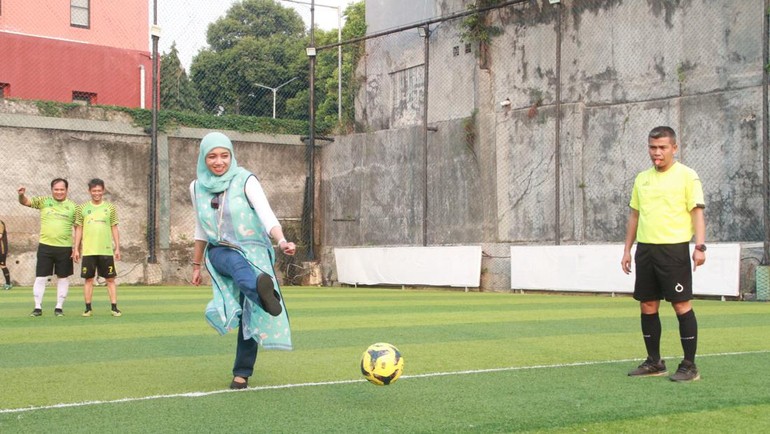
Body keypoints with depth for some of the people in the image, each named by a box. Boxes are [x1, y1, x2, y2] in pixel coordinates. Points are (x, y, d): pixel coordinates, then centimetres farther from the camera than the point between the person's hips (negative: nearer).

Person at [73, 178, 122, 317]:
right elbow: (79, 229, 9)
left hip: (106, 250, 0)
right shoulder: (82, 208, 6)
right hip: (88, 251, 0)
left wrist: (117, 248, 2)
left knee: (110, 279, 0)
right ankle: (88, 308, 10)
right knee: (88, 279, 4)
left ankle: (114, 307, 2)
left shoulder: (110, 207, 6)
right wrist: (76, 249, 4)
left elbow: (114, 229, 7)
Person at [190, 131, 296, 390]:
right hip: (220, 251, 1)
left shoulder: (246, 181, -8)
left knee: (252, 313, -11)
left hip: (253, 250, -1)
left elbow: (267, 215, -22)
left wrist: (281, 241, -40)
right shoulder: (198, 187, 5)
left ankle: (242, 373, 6)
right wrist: (196, 265, 21)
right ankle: (262, 291, -73)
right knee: (238, 263, -37)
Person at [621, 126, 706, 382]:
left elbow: (697, 211, -8)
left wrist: (700, 246, -19)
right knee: (647, 305, 7)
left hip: (674, 248, -6)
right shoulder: (642, 178, 15)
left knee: (681, 305, -5)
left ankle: (689, 366, 2)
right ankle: (654, 362, 18)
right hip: (645, 249, 6)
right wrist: (627, 250, 16)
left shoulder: (686, 176, -3)